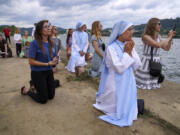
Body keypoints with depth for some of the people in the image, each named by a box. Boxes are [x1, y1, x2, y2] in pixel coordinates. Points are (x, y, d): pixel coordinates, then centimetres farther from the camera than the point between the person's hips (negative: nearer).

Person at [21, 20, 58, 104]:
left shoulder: (50, 43, 3)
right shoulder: (35, 43, -17)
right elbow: (31, 61, -18)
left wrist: (54, 60, -9)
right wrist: (47, 64, -19)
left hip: (49, 72, 6)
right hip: (38, 73, -6)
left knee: (51, 96, 15)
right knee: (43, 100, 4)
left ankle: (37, 86, 38)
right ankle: (26, 90, 26)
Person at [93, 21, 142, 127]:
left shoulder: (129, 46, 1)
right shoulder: (112, 48, -19)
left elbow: (137, 65, -3)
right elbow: (119, 68, -25)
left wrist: (130, 52, -14)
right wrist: (127, 52, -19)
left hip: (128, 83, 6)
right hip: (116, 84, -6)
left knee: (126, 104, 20)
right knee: (116, 105, 12)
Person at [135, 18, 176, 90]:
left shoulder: (158, 37, 7)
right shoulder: (145, 36, -16)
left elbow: (167, 48, 10)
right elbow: (158, 45, -28)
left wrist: (170, 38, -2)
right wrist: (168, 38, -15)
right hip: (147, 62, -7)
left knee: (154, 83, 17)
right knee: (144, 85, 1)